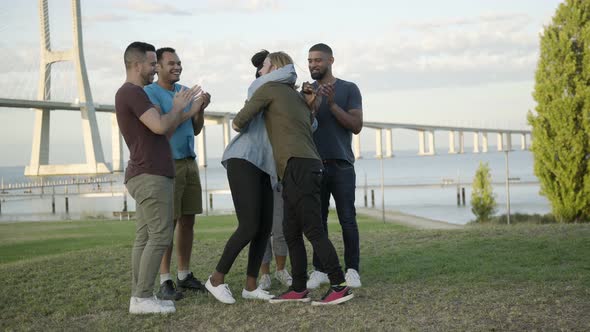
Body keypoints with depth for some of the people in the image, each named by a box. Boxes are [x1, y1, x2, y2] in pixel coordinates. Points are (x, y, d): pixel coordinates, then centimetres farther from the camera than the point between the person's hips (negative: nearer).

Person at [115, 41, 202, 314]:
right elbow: (160, 126, -20)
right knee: (159, 236, -11)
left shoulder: (130, 93, 22)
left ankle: (139, 296, 7)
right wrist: (177, 107, -3)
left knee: (144, 237, 7)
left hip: (146, 176, 10)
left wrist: (191, 110, 14)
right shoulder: (133, 92, -11)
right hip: (151, 176, -10)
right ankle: (143, 298, -11)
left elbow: (163, 128, 19)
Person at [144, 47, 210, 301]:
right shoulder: (150, 93, -6)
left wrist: (201, 109, -3)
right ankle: (165, 282, -5)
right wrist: (190, 109, -20)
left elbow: (195, 130, 14)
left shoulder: (185, 91, 14)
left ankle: (184, 275, 16)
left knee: (188, 220, 7)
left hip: (189, 163, 7)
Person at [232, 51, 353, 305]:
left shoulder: (270, 89, 3)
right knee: (291, 232, 11)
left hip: (298, 167, -9)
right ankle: (298, 289, 13)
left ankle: (340, 286, -10)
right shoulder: (299, 98, 26)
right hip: (308, 167, 9)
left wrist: (239, 124, 26)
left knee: (313, 230, -10)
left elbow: (239, 122, 4)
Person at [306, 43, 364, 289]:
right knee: (318, 219, 1)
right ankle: (320, 270, 6)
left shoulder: (349, 90, 3)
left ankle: (352, 270, 0)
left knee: (347, 219, -6)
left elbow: (356, 126, -7)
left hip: (342, 165, -2)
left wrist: (332, 103, -18)